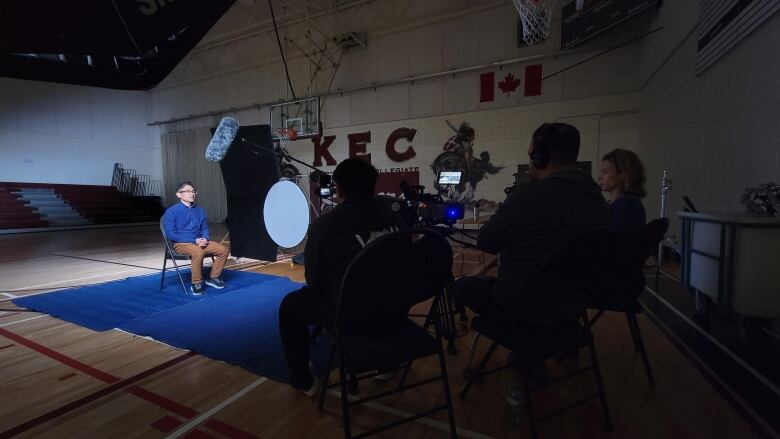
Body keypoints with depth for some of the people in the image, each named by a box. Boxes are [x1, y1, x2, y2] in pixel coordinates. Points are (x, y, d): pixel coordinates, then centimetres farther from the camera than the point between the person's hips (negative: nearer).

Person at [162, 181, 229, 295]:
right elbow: (171, 234, -11)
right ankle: (196, 284, -18)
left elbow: (205, 228, 17)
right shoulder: (171, 212, -5)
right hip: (181, 244, -5)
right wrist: (194, 241, -18)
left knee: (223, 250, -12)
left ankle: (214, 278, 6)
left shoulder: (200, 211, 10)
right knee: (198, 252, -36)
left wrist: (204, 239, -8)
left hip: (199, 242, 6)